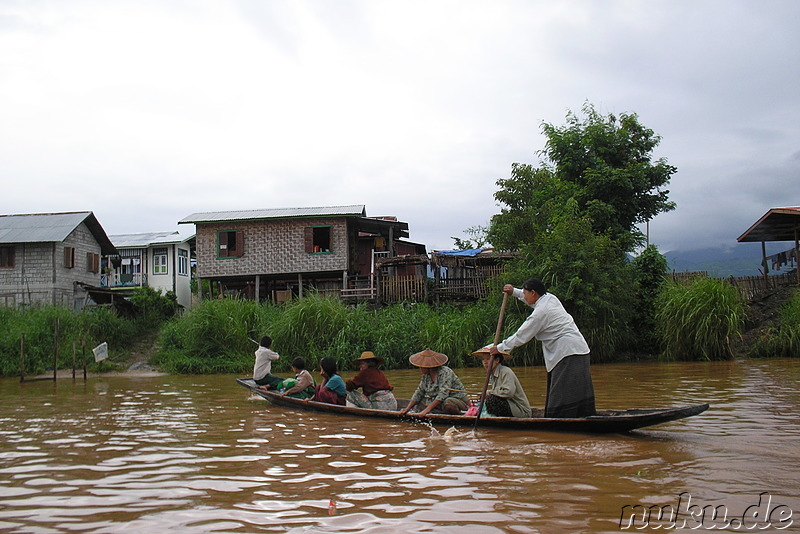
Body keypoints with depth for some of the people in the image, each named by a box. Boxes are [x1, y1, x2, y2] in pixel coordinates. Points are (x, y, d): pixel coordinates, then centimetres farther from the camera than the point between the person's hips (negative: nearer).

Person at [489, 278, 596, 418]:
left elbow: (521, 336, -7)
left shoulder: (540, 312, -13)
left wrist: (500, 348, 5)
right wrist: (514, 291, 43)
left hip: (568, 354, -10)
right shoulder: (550, 298, 14)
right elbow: (535, 300, 40)